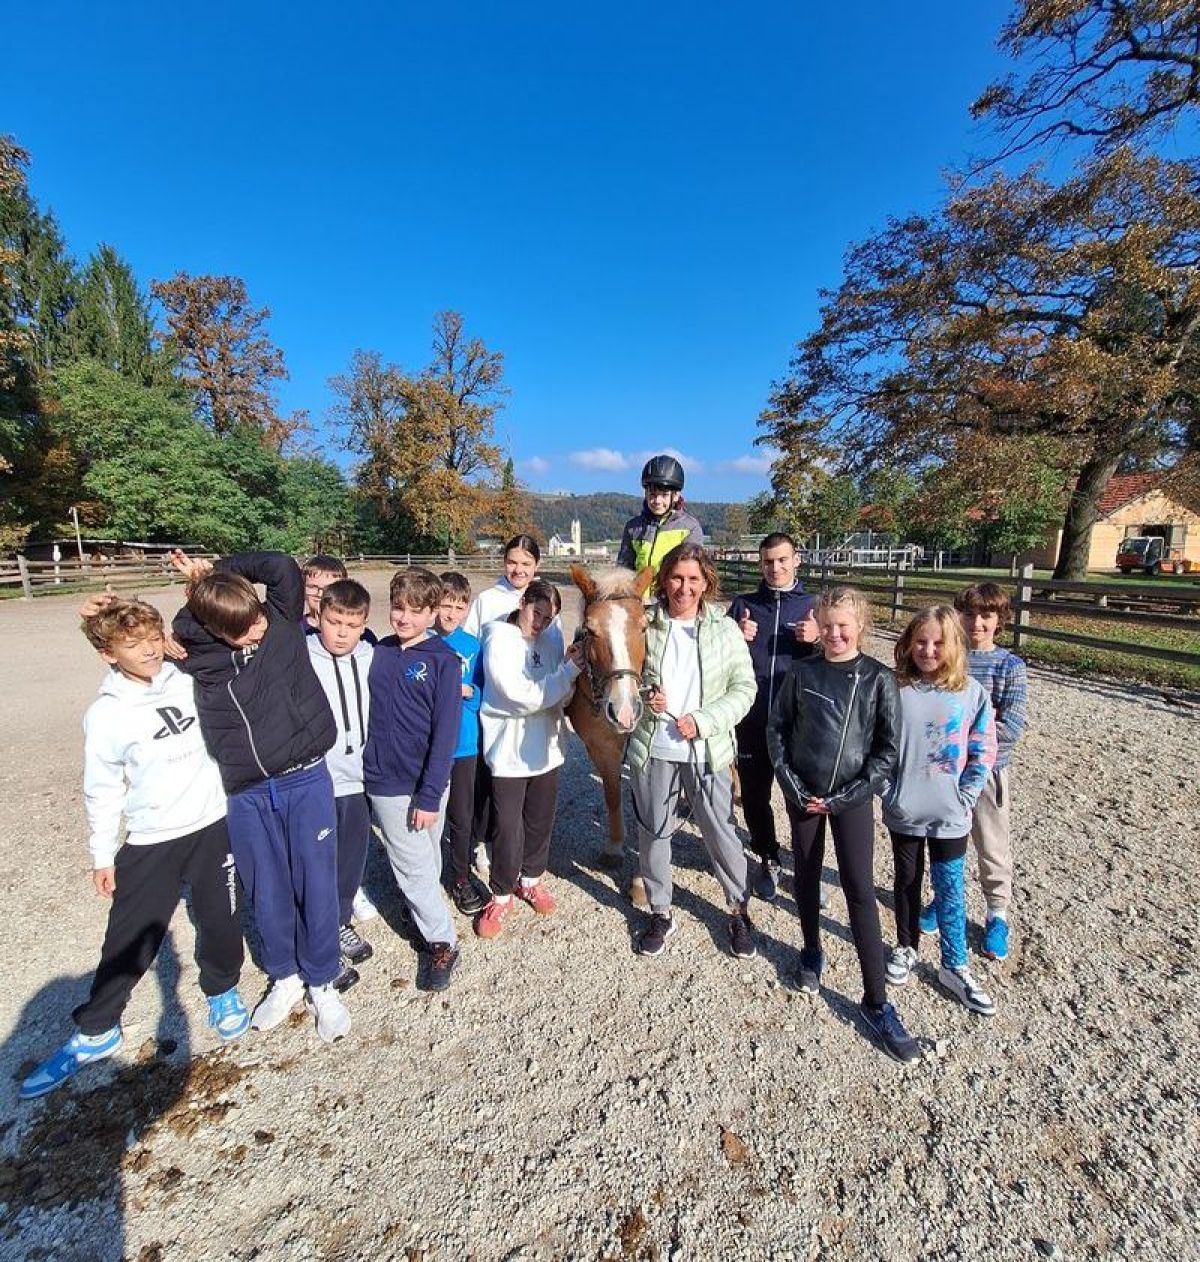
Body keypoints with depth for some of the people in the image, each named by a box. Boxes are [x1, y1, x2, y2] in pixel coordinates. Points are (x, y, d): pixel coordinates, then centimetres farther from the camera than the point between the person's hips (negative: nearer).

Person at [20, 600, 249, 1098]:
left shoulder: (189, 682, -6)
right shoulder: (106, 715, -11)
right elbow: (102, 791, -3)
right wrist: (102, 856, 2)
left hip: (213, 826, 2)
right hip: (150, 843, -2)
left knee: (221, 922, 13)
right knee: (130, 940, 9)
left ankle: (222, 991, 40)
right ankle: (94, 1031, 34)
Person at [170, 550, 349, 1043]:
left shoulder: (283, 622, -8)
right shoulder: (198, 656, -4)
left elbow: (282, 568, -17)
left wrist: (216, 569, -7)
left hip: (307, 783, -2)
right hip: (246, 797, 2)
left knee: (316, 886, 9)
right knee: (267, 892, 17)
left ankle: (321, 983, 31)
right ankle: (285, 976, 42)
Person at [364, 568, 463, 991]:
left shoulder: (443, 660, -11)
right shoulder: (377, 652, 2)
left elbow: (446, 732, -13)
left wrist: (429, 795, -15)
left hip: (426, 784, -3)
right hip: (387, 784, 3)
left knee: (425, 865, 12)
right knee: (414, 868, 12)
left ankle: (438, 941, 31)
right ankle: (442, 941, 33)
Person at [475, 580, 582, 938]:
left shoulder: (551, 641, 2)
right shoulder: (499, 642, -14)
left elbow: (559, 696, 3)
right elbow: (525, 698, -21)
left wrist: (573, 668, -17)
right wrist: (570, 669, -22)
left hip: (546, 749, 5)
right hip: (509, 751, -5)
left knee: (541, 822, 18)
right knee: (507, 828, 6)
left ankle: (531, 881, 41)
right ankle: (501, 896, 27)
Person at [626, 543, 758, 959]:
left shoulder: (725, 628, -4)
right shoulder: (644, 625, -4)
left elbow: (744, 689, -4)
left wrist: (703, 720, -16)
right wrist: (642, 697, -15)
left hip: (706, 752, 0)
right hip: (652, 749, 1)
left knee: (721, 834, 12)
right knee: (652, 832, 15)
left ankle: (738, 909, 38)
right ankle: (660, 912, 38)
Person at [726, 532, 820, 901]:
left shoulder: (813, 606, 4)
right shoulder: (743, 604, 6)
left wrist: (817, 640, -16)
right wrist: (736, 638, -14)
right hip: (752, 720, 1)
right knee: (754, 795, 12)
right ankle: (768, 860, 34)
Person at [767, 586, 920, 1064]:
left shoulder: (879, 678, -5)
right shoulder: (802, 672, -2)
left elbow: (889, 747, -5)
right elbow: (776, 729, 2)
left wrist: (847, 795, -11)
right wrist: (793, 786, -7)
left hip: (852, 798, -2)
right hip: (803, 795, 2)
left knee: (861, 892, 0)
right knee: (807, 876, 16)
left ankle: (876, 1002, 12)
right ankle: (812, 953, 40)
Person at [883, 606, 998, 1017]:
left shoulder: (971, 692, -7)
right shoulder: (894, 689, -9)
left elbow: (983, 752, -1)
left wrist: (965, 799, -5)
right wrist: (886, 790, -6)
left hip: (950, 814, 0)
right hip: (903, 811, 0)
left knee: (949, 889, 11)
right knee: (907, 881, 18)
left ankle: (954, 967, 29)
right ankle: (906, 948, 37)